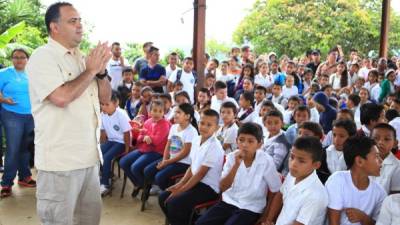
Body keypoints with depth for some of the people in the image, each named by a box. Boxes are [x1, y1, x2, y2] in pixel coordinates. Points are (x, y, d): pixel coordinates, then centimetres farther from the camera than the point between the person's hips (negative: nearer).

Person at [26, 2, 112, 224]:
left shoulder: (82, 58, 13)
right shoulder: (43, 56, -10)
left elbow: (105, 97, 13)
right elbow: (61, 97, -24)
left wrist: (101, 71, -5)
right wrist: (90, 70, -13)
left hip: (89, 156, 8)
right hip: (60, 160, -7)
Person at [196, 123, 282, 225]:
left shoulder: (266, 161, -15)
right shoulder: (232, 157, -6)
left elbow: (275, 190, -4)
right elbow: (223, 188, -12)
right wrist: (236, 165, -23)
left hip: (250, 208, -3)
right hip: (229, 202, 4)